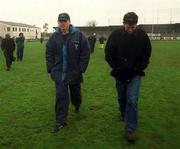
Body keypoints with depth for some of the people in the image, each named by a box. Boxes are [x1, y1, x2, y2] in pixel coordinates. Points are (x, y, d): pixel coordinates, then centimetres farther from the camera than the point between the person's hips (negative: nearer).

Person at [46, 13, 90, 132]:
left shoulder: (79, 35, -8)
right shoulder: (54, 37, 0)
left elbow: (86, 53, -6)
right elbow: (49, 54, 8)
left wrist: (81, 68, -9)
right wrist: (51, 69, 0)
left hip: (74, 72, -1)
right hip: (59, 72, 1)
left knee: (75, 92, 18)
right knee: (61, 95, -3)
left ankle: (77, 105, 52)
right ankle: (60, 120, 6)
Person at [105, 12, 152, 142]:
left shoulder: (142, 35, -9)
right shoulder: (116, 35, -9)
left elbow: (146, 54, 1)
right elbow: (108, 54, -2)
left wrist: (139, 69, -8)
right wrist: (116, 68, -8)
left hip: (135, 74, -1)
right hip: (120, 74, 2)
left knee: (132, 100, -8)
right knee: (122, 98, 18)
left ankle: (130, 129, 0)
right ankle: (123, 115, 45)